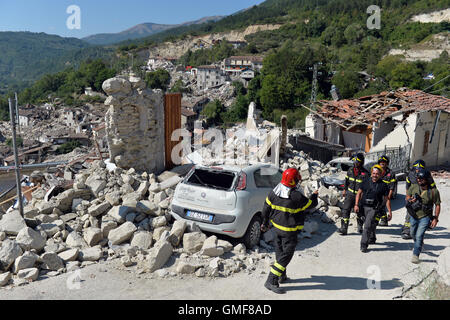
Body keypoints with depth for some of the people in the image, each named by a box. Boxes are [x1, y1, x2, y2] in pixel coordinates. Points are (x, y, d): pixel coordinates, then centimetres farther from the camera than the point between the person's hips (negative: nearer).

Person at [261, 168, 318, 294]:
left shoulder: (274, 191, -5)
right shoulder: (296, 196, -25)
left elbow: (266, 208, 4)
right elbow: (311, 204, -8)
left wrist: (265, 222, 18)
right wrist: (315, 195, 13)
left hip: (277, 226, 7)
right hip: (289, 231, -7)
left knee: (280, 252, 21)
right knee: (286, 255, 0)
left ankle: (282, 276, 36)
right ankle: (271, 281, -2)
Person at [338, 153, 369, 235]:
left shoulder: (365, 173, -10)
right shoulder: (350, 170, 4)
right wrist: (345, 189, 20)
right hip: (350, 194, 3)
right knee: (345, 210, -8)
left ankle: (360, 227, 35)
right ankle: (344, 228, -9)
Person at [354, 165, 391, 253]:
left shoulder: (383, 185, -1)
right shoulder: (366, 182, 4)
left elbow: (387, 199, 3)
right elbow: (359, 193, 8)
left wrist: (390, 212, 1)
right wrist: (356, 205, -2)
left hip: (374, 208, -3)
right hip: (364, 207, 3)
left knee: (367, 226, -15)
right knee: (371, 225, 19)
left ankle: (364, 245, -10)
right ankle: (372, 239, 43)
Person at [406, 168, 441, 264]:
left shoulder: (433, 191, -15)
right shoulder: (413, 187, -7)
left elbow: (437, 205, -6)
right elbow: (407, 197, 8)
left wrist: (436, 219, -9)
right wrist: (410, 200, -16)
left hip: (425, 217, -4)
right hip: (413, 216, 4)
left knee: (419, 236, -15)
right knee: (413, 234, 22)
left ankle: (415, 255, -5)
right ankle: (419, 245, 53)